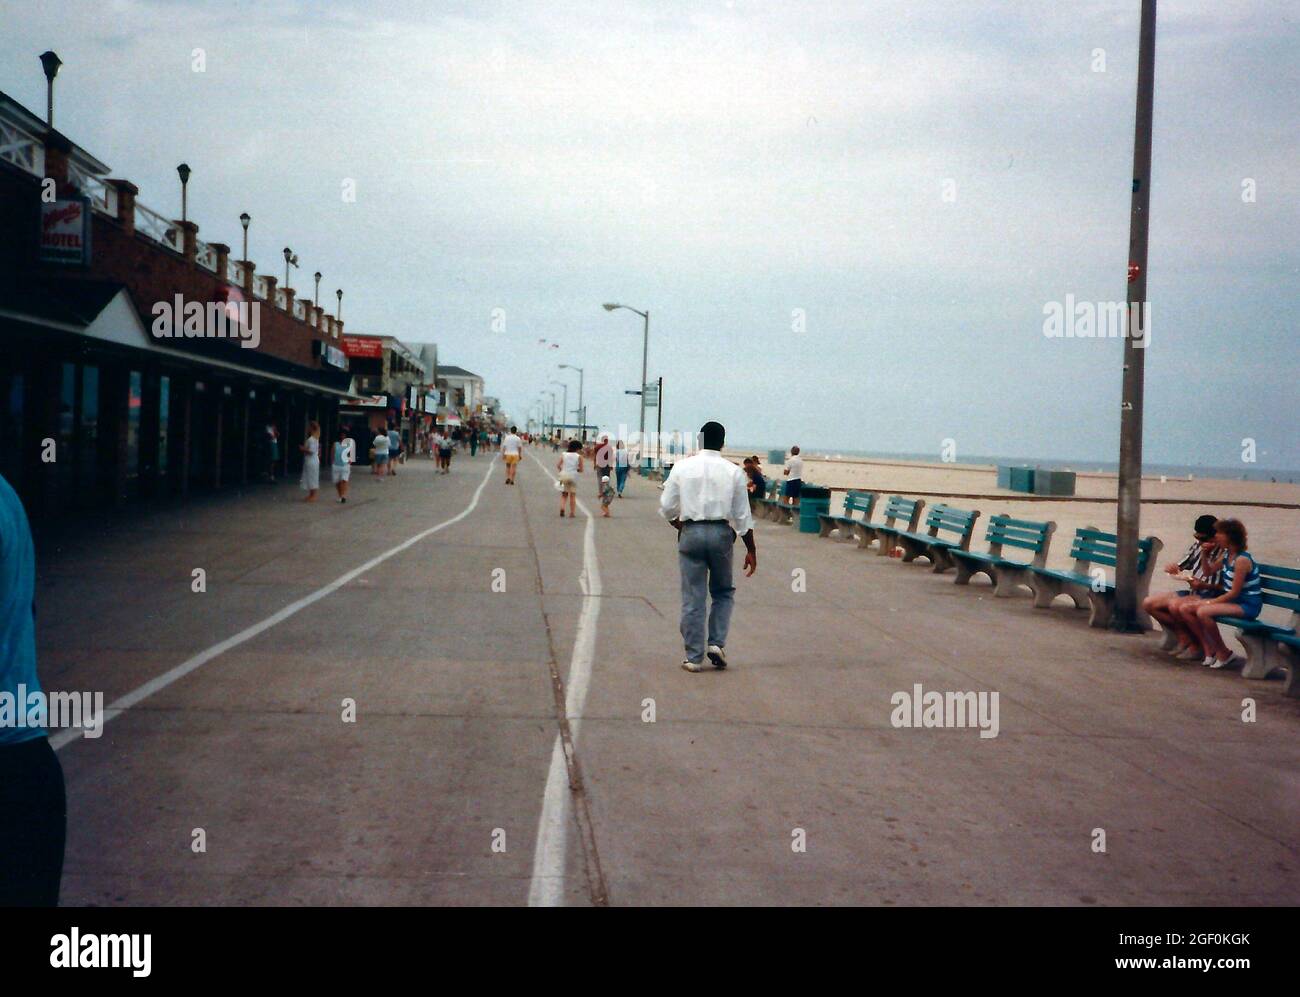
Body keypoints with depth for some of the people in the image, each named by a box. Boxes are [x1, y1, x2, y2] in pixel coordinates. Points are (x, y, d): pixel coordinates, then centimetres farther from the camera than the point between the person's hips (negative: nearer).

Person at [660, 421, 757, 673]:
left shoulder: (682, 467, 1)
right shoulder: (733, 472, 1)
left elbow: (667, 508, 3)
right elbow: (743, 515, 1)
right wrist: (751, 550, 8)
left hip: (690, 533, 0)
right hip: (721, 534, 0)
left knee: (693, 598, 5)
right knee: (723, 592, 19)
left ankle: (694, 657, 8)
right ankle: (717, 643, 5)